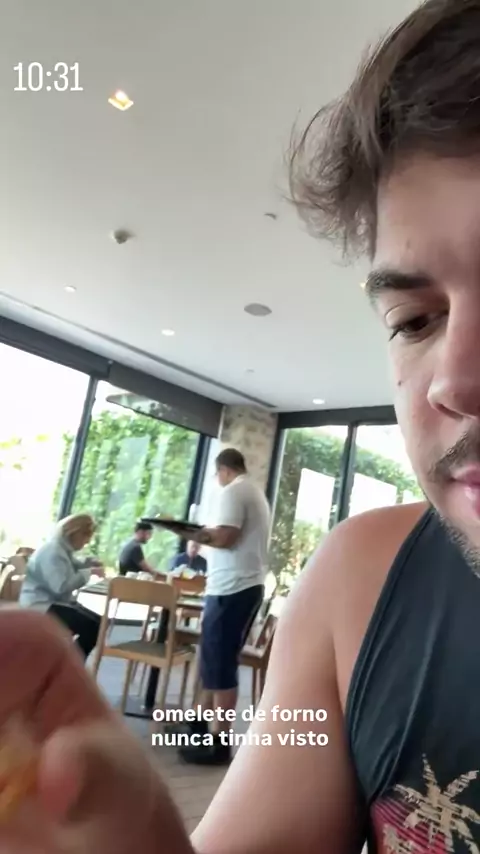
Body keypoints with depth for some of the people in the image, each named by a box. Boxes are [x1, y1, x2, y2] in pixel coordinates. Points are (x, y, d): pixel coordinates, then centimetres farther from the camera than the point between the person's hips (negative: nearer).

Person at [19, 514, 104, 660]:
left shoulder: (64, 548, 9)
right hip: (41, 606, -11)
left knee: (98, 622, 7)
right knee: (92, 627, -21)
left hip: (56, 602, 11)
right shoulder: (53, 551, -24)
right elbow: (62, 585, -35)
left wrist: (89, 562, 10)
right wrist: (89, 572, -24)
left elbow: (71, 567, 31)